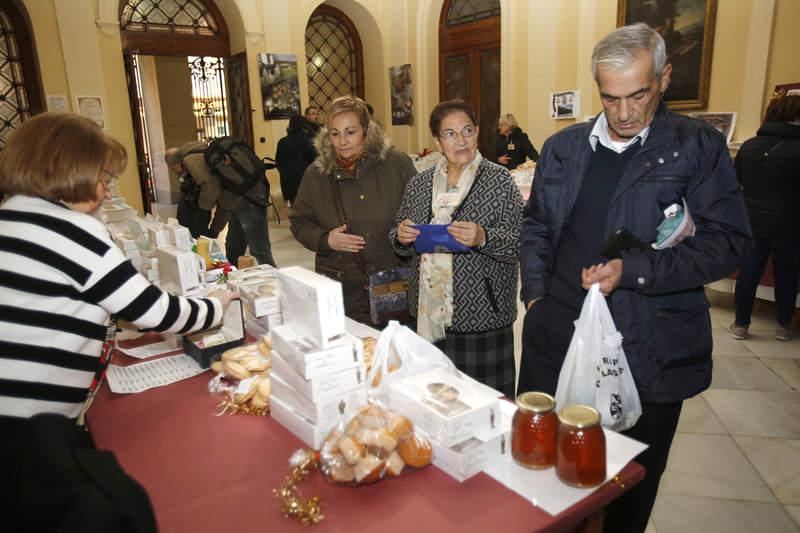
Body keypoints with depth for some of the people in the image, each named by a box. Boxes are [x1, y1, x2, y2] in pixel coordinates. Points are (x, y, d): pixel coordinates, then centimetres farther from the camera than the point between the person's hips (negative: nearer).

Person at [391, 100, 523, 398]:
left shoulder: (498, 180, -3)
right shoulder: (418, 184, 9)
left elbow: (521, 244, -7)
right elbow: (402, 248, 17)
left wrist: (484, 238, -23)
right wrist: (401, 237, -4)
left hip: (481, 316, -3)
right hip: (428, 316, 4)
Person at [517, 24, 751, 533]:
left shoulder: (698, 146, -4)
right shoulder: (562, 147, 7)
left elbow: (728, 241, -8)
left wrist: (632, 270, -20)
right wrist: (535, 294, 2)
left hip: (649, 352, -3)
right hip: (558, 338, 3)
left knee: (631, 491, 15)